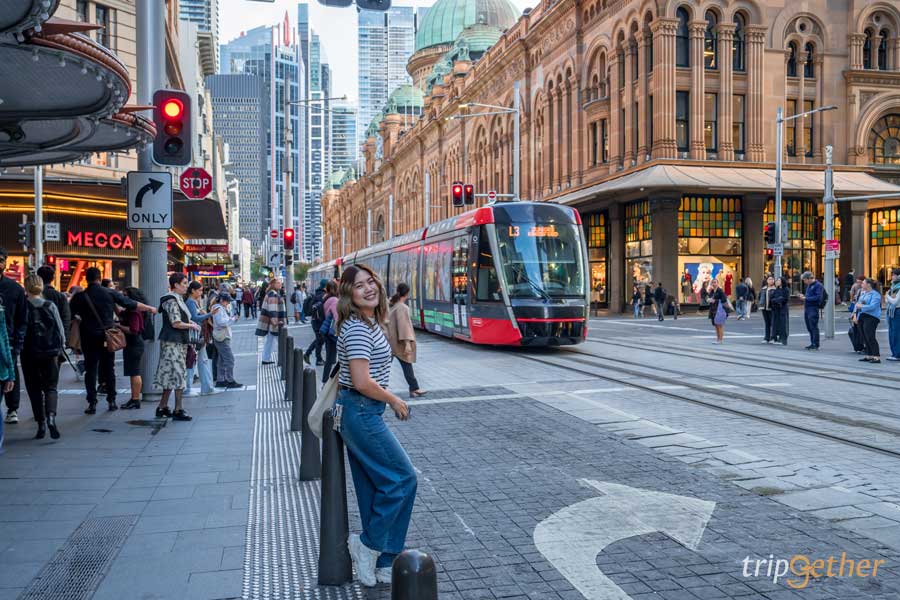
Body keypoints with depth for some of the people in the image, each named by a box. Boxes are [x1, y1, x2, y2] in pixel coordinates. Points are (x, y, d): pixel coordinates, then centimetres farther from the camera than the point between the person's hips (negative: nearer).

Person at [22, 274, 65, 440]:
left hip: (29, 353, -1)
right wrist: (61, 346, 15)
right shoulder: (50, 306, -2)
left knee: (34, 389, 10)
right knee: (50, 387, 8)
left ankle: (41, 423, 9)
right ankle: (51, 416, -16)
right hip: (50, 353, 1)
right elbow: (60, 329, 0)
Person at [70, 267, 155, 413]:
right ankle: (112, 401, 14)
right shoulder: (110, 293, -2)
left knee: (91, 369, 3)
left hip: (89, 338, -1)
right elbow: (132, 304, 3)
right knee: (109, 368, 11)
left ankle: (92, 403, 0)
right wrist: (150, 309, 15)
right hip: (108, 337, 2)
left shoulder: (80, 297, -5)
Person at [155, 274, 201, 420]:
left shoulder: (178, 299, 16)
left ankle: (162, 408, 19)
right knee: (178, 374, -8)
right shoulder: (171, 301, -14)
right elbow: (176, 323, -20)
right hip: (172, 342, -10)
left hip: (178, 342, 10)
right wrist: (192, 326, -8)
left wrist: (190, 322, 9)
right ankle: (178, 411, -4)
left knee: (171, 375, 12)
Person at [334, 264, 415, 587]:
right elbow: (362, 382, -23)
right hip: (361, 412, -10)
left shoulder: (370, 323, 12)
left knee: (375, 487, 14)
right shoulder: (357, 328, -18)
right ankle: (369, 544, 9)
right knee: (403, 478, -4)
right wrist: (395, 401, -10)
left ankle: (381, 563, 23)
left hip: (358, 414, 10)